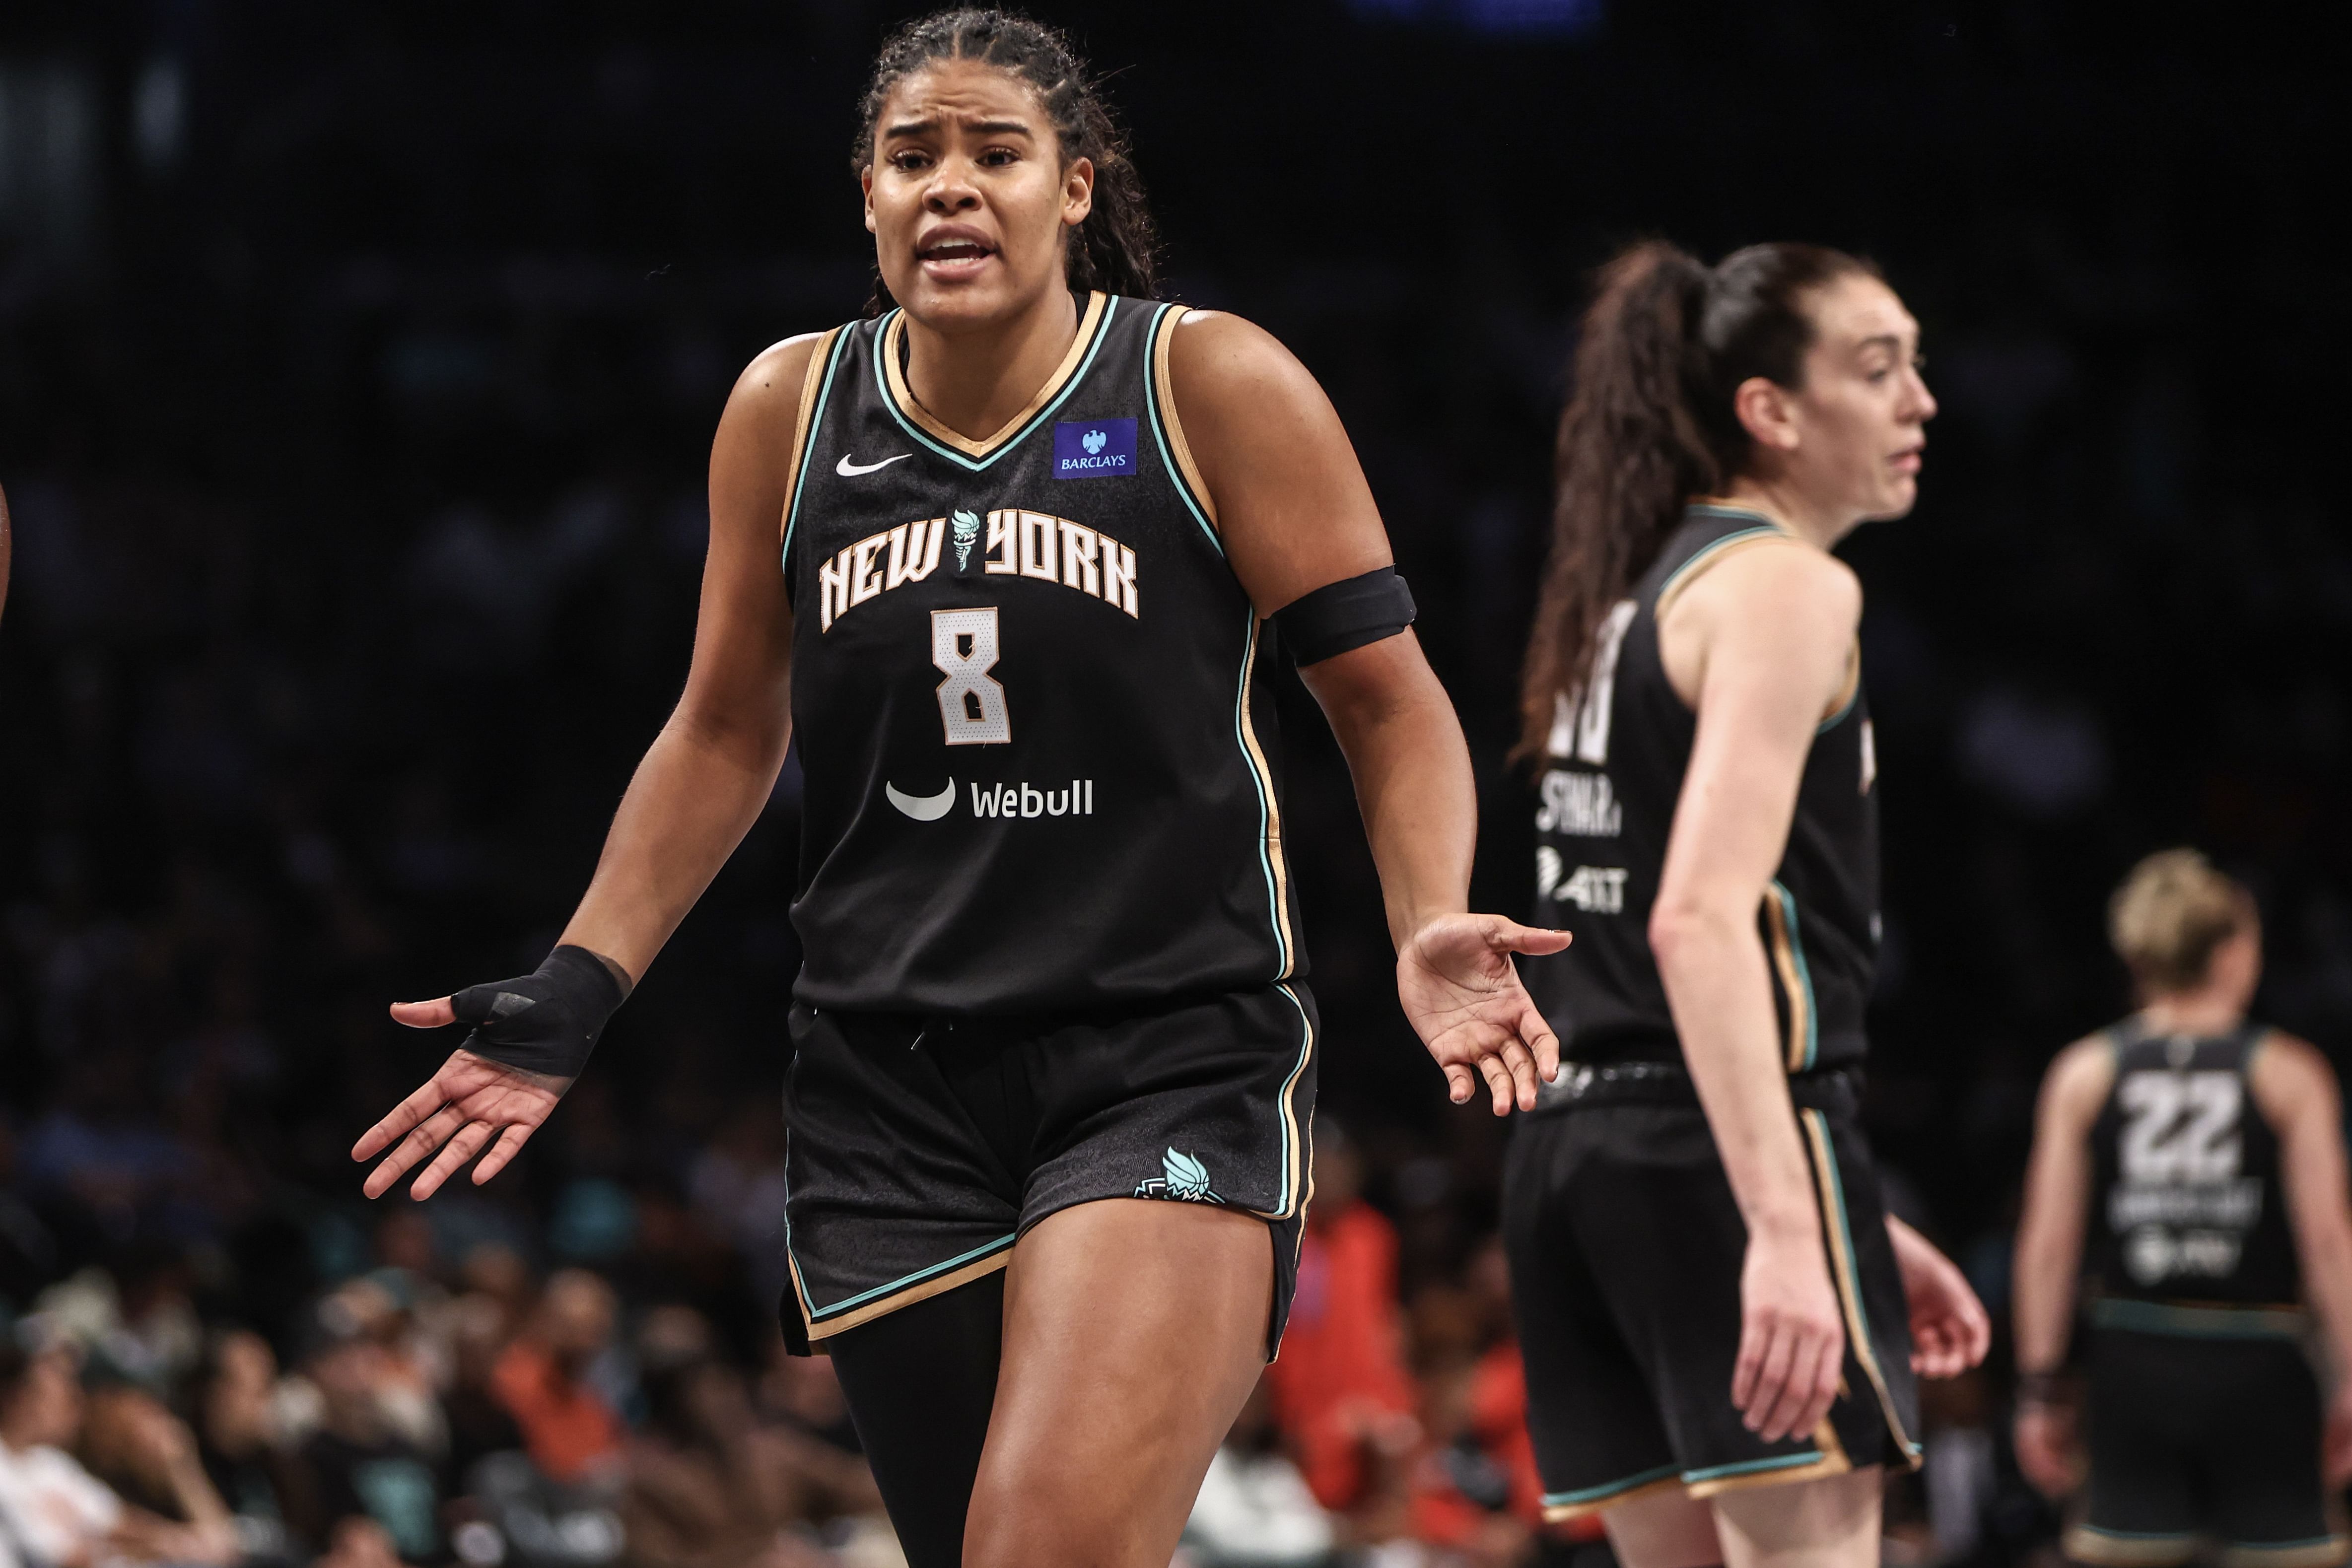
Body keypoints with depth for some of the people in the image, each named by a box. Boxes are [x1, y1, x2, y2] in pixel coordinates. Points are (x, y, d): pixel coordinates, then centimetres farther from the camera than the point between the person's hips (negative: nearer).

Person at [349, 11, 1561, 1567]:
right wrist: (572, 1000, 13)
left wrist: (1431, 933, -18)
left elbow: (1387, 697, -1)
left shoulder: (1210, 386, -2)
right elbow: (726, 734, 19)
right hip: (891, 1083, 4)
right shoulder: (790, 410, 9)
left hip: (1170, 1066, -4)